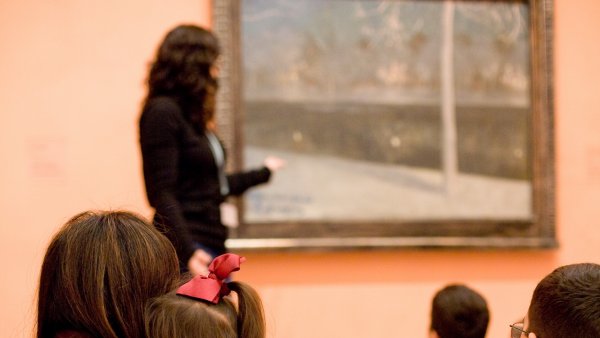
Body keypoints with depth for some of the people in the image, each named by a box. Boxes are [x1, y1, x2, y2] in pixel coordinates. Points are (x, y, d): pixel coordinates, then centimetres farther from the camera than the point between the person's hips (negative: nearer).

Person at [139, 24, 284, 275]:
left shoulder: (194, 118, 15)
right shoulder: (162, 113, -11)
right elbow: (161, 193, -17)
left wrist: (263, 173, 37)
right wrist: (187, 252, -25)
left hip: (214, 244, 10)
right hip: (189, 250, -9)